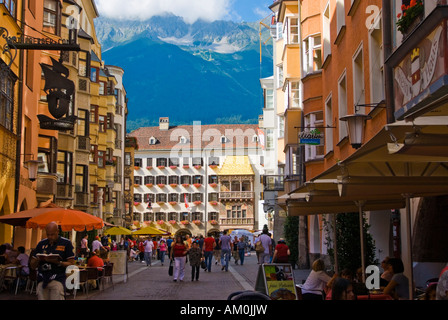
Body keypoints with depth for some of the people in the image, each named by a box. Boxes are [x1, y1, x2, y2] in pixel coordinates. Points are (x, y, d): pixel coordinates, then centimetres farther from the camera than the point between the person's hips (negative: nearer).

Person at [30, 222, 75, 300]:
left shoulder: (66, 243, 3)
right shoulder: (41, 244, 14)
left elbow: (71, 263, 0)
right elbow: (32, 265, 16)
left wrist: (57, 262, -15)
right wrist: (38, 259, -6)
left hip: (57, 279, -4)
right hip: (42, 280, 4)